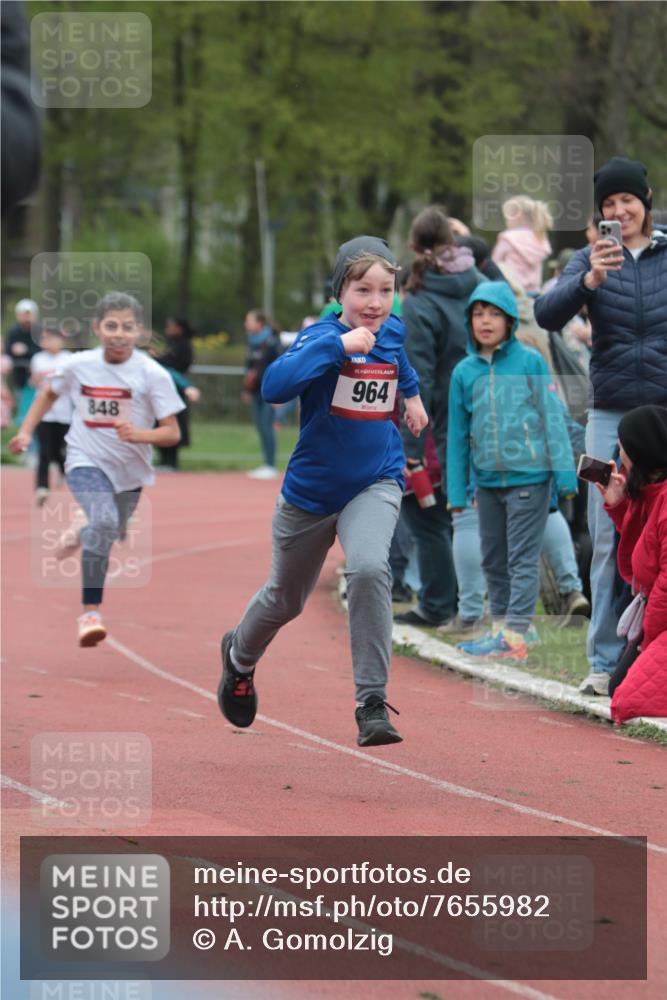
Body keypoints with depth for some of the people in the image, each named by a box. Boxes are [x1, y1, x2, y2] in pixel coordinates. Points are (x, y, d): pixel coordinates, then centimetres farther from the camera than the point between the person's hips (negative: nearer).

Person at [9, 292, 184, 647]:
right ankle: (91, 612, -24)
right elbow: (49, 392, 13)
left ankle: (82, 530, 60)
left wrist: (138, 434, -34)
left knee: (112, 532, 21)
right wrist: (26, 430, 5)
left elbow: (172, 432, -16)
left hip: (130, 468, 2)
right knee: (105, 521, -28)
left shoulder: (152, 374, -16)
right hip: (86, 461, -2)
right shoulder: (79, 366, -9)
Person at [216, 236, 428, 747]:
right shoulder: (323, 336, -19)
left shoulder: (393, 331, -3)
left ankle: (372, 703, -24)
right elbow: (274, 386, -40)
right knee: (285, 598, 18)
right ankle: (240, 657, 52)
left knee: (369, 569, -29)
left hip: (375, 484, 2)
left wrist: (411, 391, 28)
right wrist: (339, 345, -41)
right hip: (312, 489, -2)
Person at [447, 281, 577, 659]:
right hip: (487, 481, 5)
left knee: (523, 558, -5)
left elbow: (553, 416, -4)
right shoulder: (465, 372, 6)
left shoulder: (530, 361, -5)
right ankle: (504, 622, 24)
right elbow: (458, 433, 11)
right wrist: (457, 490, 10)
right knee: (493, 559, 12)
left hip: (529, 476, -5)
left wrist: (564, 471, -9)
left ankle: (515, 635, -8)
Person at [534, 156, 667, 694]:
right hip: (609, 415, 1)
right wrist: (589, 281, -31)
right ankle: (605, 661, 5)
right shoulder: (593, 258, 2)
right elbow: (547, 315, -13)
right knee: (608, 541, 1)